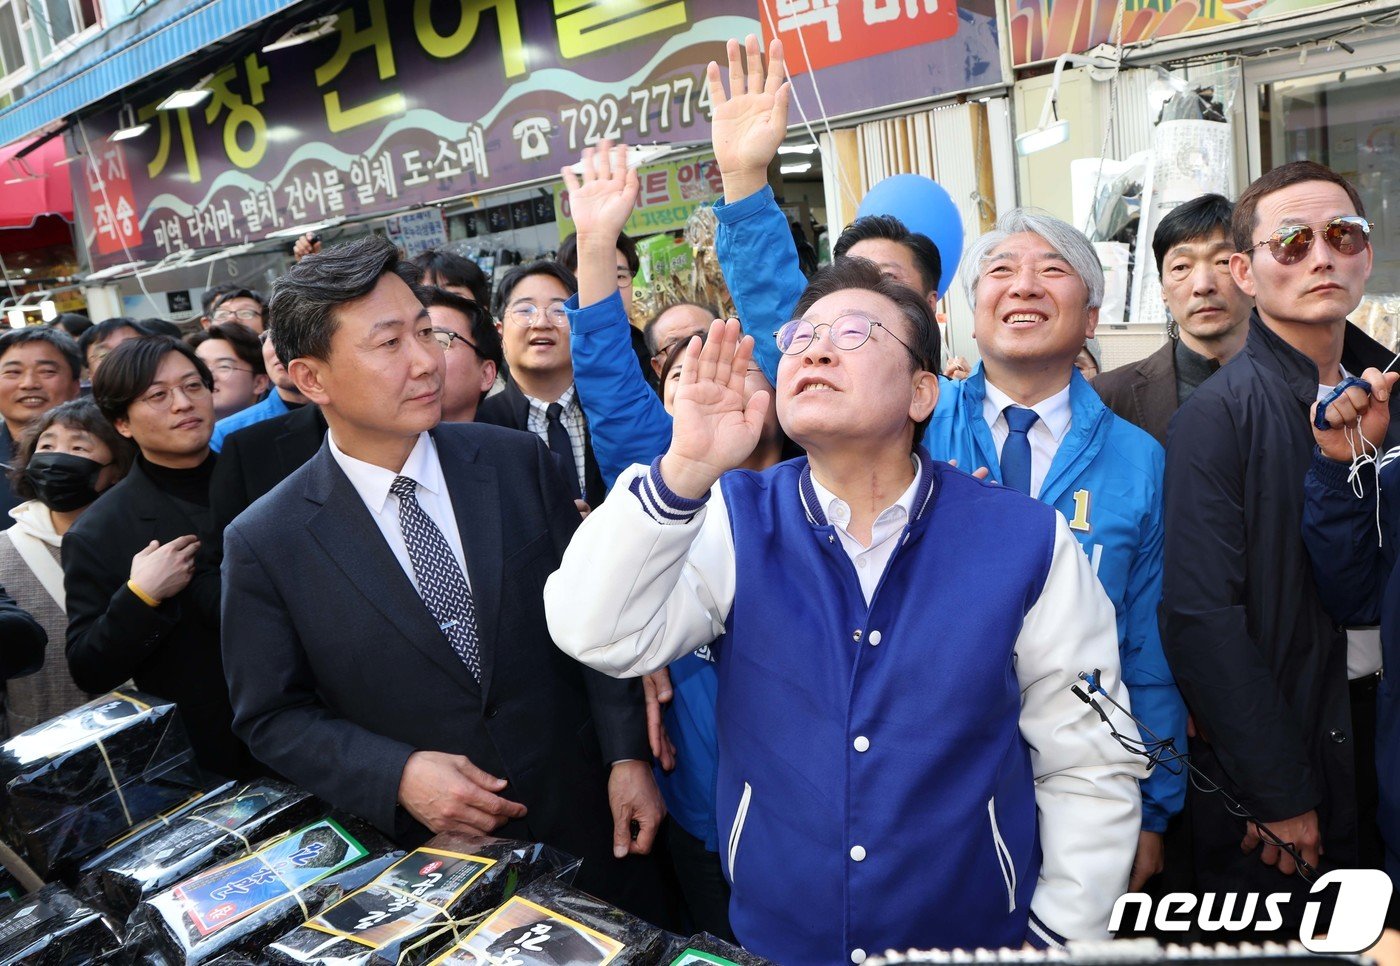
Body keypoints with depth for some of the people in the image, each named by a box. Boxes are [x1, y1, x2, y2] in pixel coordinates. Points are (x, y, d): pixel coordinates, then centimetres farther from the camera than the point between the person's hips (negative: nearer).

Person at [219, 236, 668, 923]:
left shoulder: (517, 461, -7)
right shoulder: (264, 543, -11)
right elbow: (273, 717, -3)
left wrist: (628, 756, -7)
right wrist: (398, 775, -18)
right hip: (428, 860, -2)